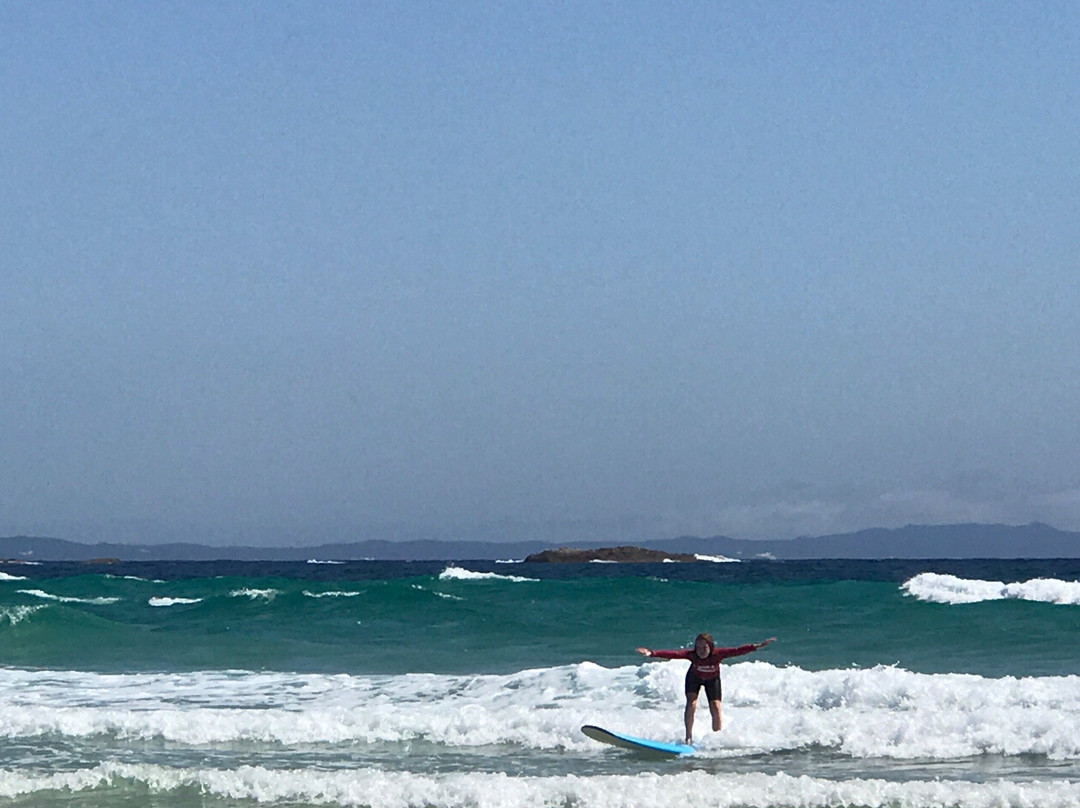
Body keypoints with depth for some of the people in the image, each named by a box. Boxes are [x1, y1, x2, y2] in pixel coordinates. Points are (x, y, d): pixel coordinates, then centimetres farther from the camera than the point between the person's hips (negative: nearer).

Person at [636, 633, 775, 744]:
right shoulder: (691, 654, -35)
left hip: (712, 679, 0)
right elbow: (672, 654, -43)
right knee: (691, 704, -19)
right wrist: (652, 653, -55)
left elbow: (737, 651, -44)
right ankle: (689, 737, -9)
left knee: (715, 707, -10)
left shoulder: (718, 654, -36)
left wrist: (758, 646, -54)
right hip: (694, 678, 0)